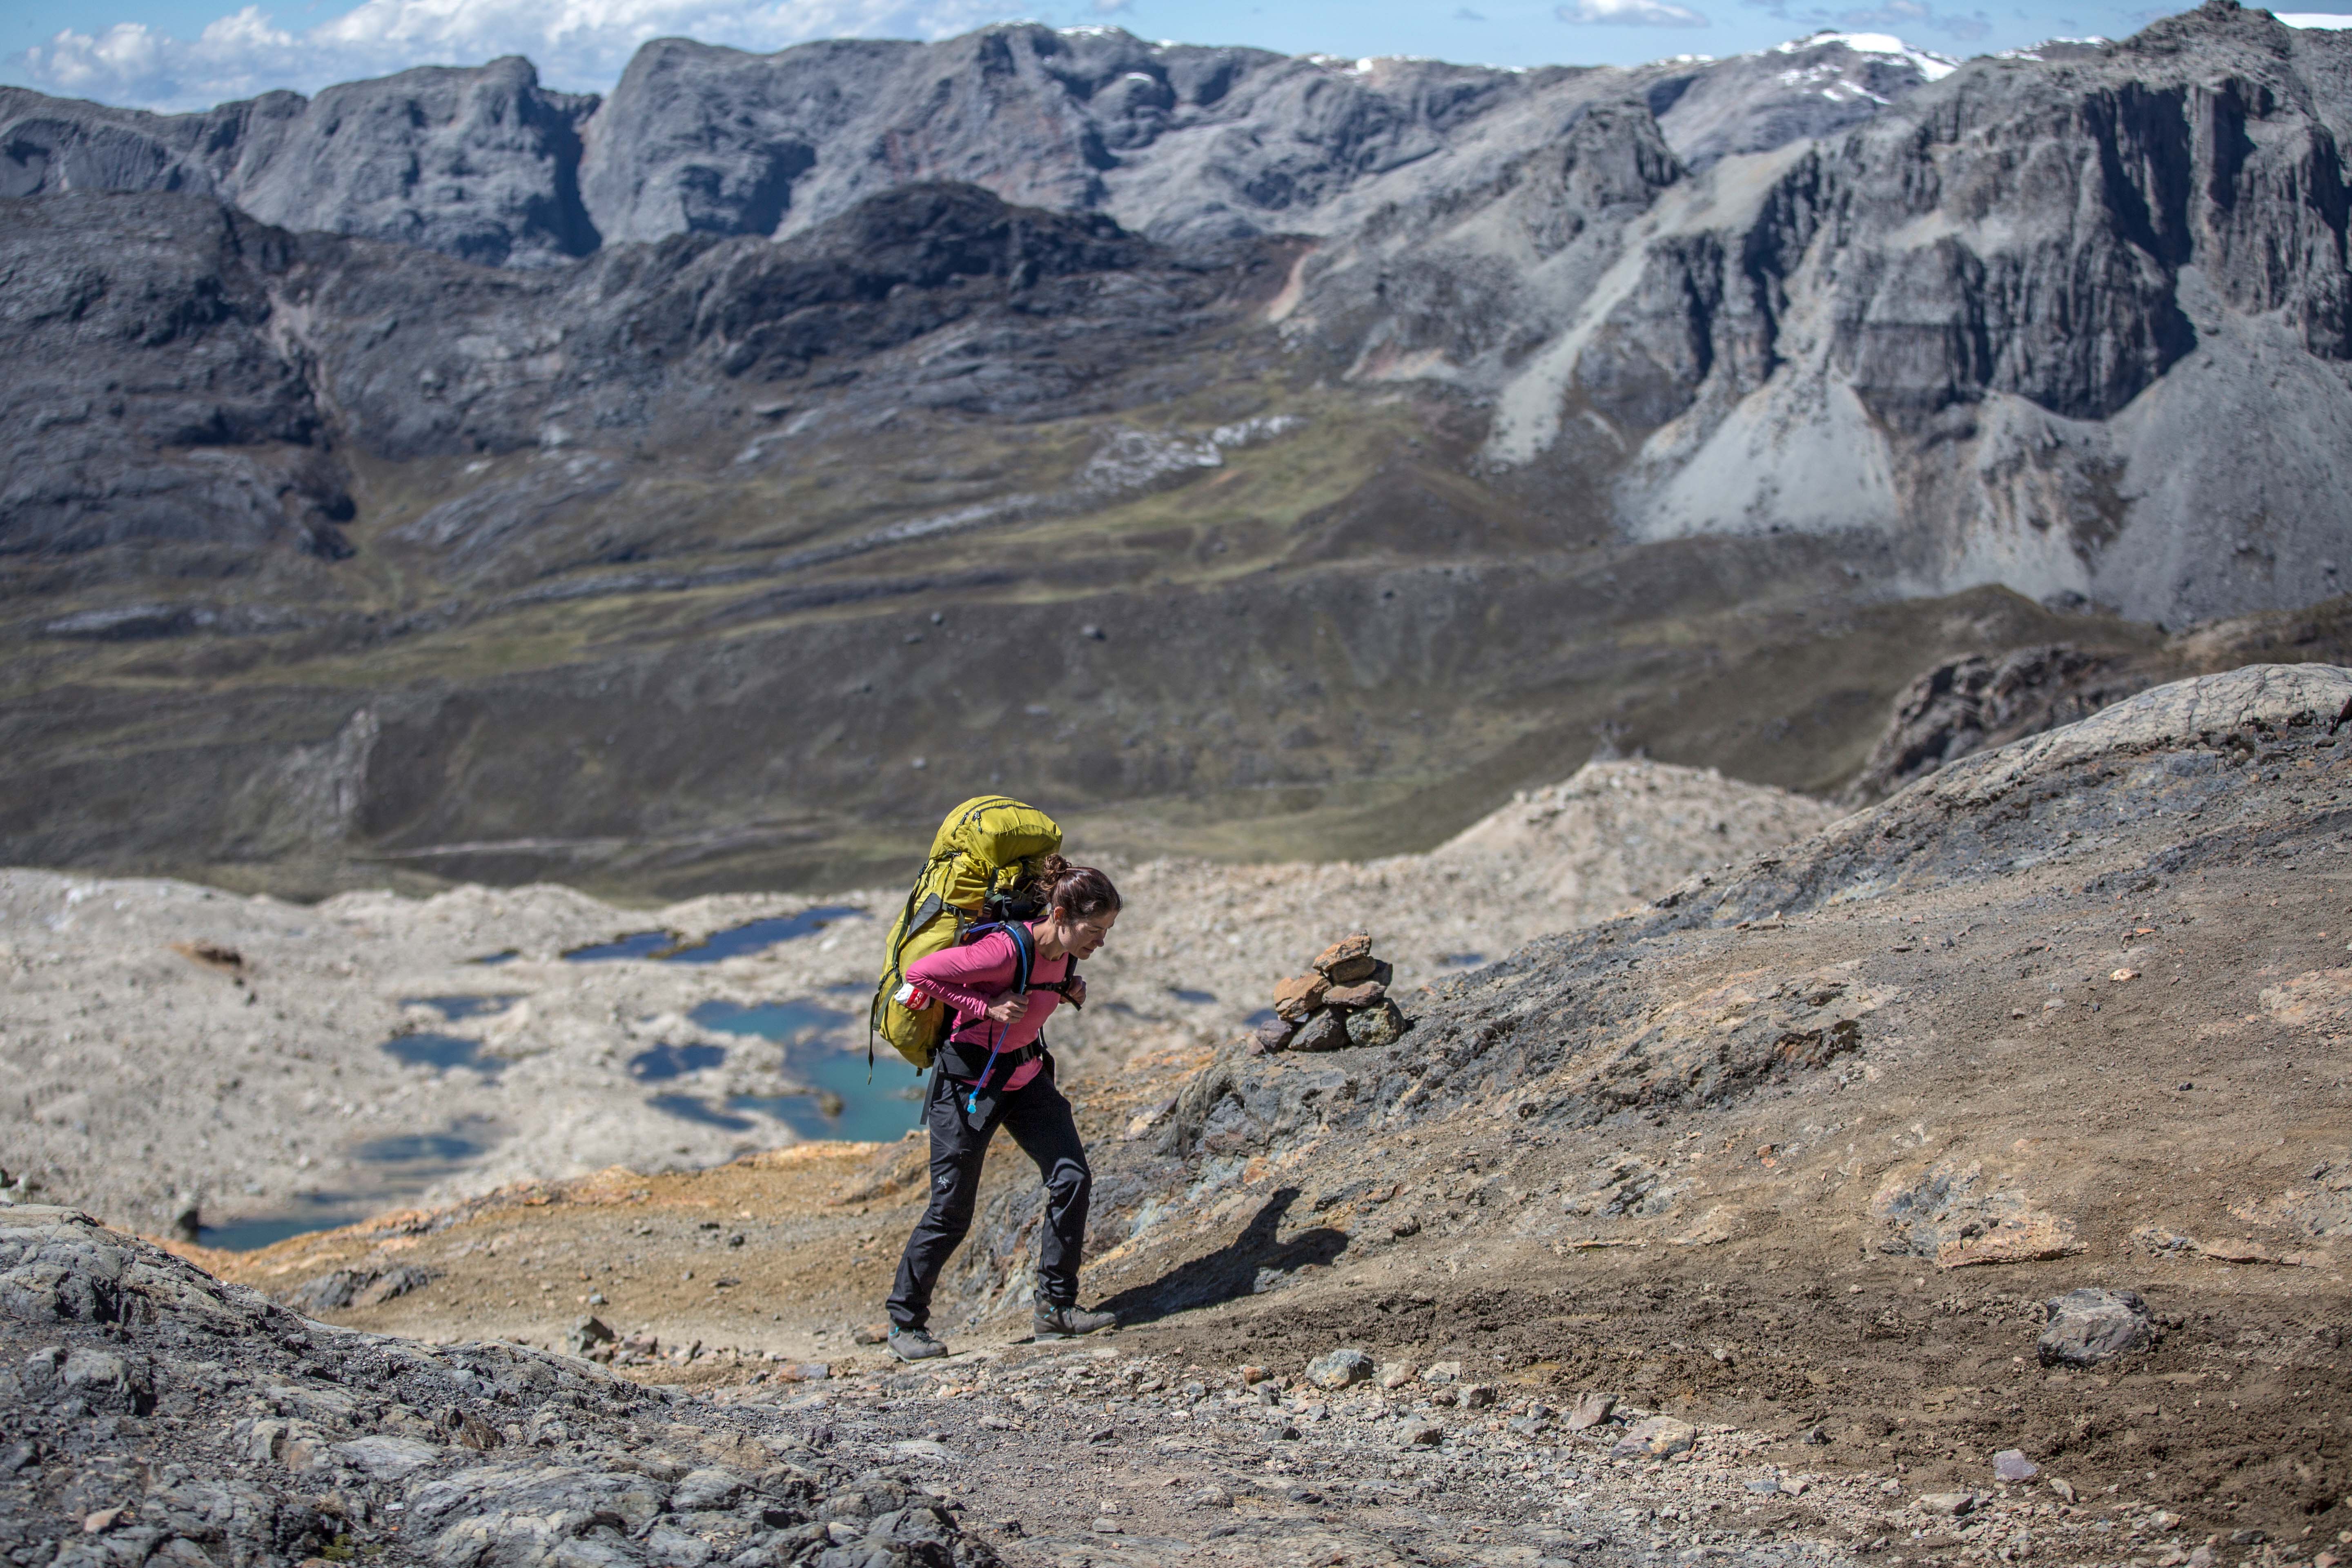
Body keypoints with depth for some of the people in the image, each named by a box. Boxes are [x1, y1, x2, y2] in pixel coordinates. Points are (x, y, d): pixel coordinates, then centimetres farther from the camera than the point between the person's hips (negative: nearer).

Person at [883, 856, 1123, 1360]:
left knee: (1072, 1178, -5)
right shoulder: (1006, 949, -30)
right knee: (951, 1209, -1)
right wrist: (986, 1009, -27)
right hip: (969, 1078, -7)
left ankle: (1056, 1307, 4)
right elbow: (920, 973, -26)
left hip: (1026, 1075, 7)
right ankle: (905, 1323, 14)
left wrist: (1069, 990, -1)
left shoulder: (1064, 951, -6)